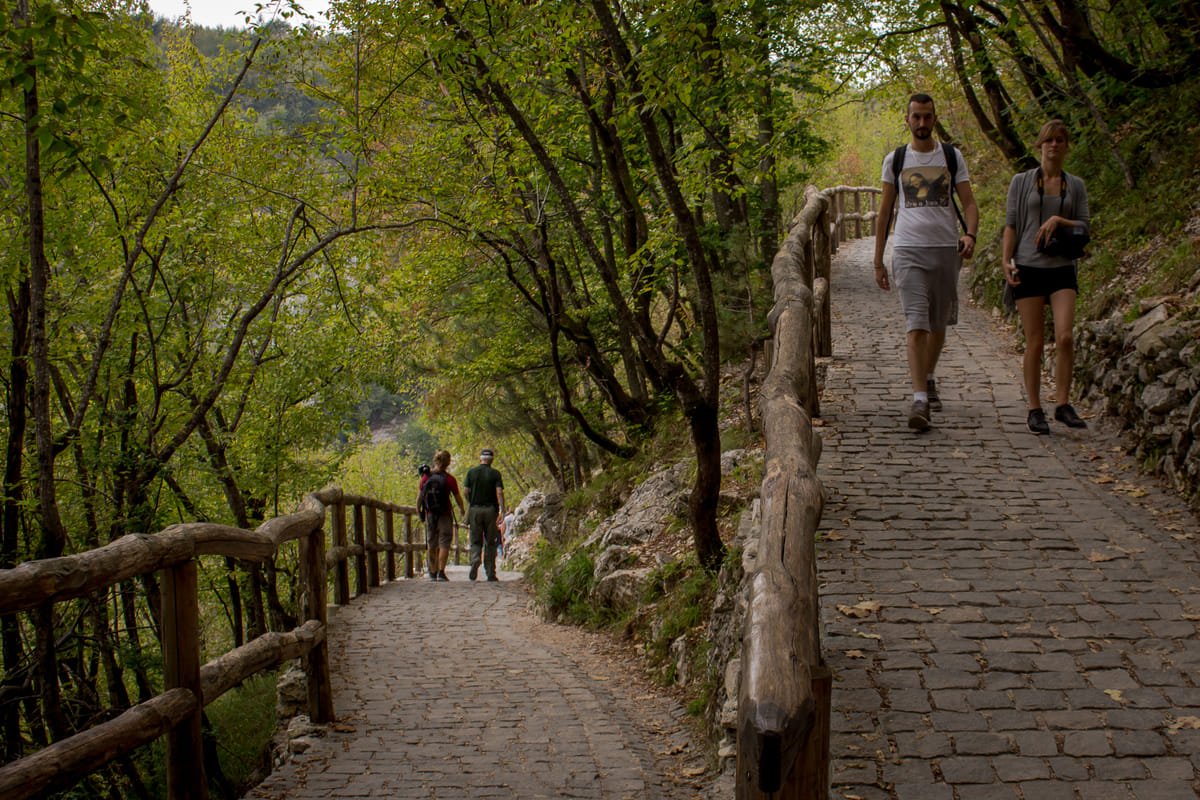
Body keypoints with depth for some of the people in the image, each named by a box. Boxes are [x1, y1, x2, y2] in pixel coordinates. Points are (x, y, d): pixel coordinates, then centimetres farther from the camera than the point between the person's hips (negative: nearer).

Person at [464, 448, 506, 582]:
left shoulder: (472, 472, 4)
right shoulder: (495, 473, 0)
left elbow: (466, 491, 4)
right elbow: (499, 492, -10)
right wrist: (502, 510, -13)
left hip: (475, 509, 1)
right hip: (490, 509, -1)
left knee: (476, 541, 7)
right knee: (490, 542, 7)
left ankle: (475, 560, -23)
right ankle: (490, 573, 7)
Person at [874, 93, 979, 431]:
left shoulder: (952, 157, 9)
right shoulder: (895, 160, 9)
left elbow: (969, 203, 5)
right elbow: (884, 212, 12)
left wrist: (970, 235, -16)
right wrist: (878, 261, 9)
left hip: (946, 250, 2)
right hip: (908, 250, -2)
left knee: (938, 323, 12)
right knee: (916, 323, -14)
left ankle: (929, 378, 37)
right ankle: (919, 398, -19)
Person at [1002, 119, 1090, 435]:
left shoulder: (1076, 186, 9)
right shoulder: (1021, 182, 4)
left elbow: (1084, 228, 6)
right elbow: (1010, 225, 2)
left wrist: (1058, 221, -13)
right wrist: (1005, 261, -10)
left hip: (1062, 269, 1)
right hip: (1028, 268, -1)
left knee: (1065, 337, -15)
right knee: (1035, 342, -2)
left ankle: (1063, 405, -2)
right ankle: (1035, 411, 8)